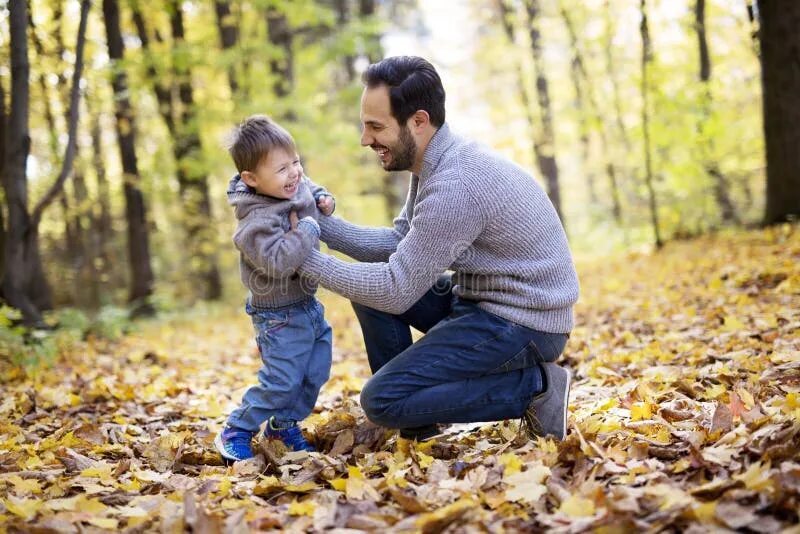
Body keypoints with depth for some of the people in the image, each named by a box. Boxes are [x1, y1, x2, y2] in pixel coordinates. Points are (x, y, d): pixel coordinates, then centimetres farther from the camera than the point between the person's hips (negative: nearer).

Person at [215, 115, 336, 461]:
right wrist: (305, 230, -31)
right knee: (282, 381, -8)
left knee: (316, 374, 15)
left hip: (308, 304, 9)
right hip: (279, 314, -9)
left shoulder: (299, 186, -2)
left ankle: (283, 425, 34)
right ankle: (234, 434, 10)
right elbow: (277, 261, -40)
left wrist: (323, 200, 2)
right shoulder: (258, 221, -28)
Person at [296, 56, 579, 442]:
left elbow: (395, 292, -23)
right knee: (369, 284, 10)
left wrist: (306, 260, -16)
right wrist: (319, 222, 0)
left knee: (381, 400, -14)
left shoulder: (453, 186, -27)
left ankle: (534, 386, -5)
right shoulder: (436, 164, 4)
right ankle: (414, 411, 15)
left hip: (523, 323, -10)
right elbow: (396, 243, 9)